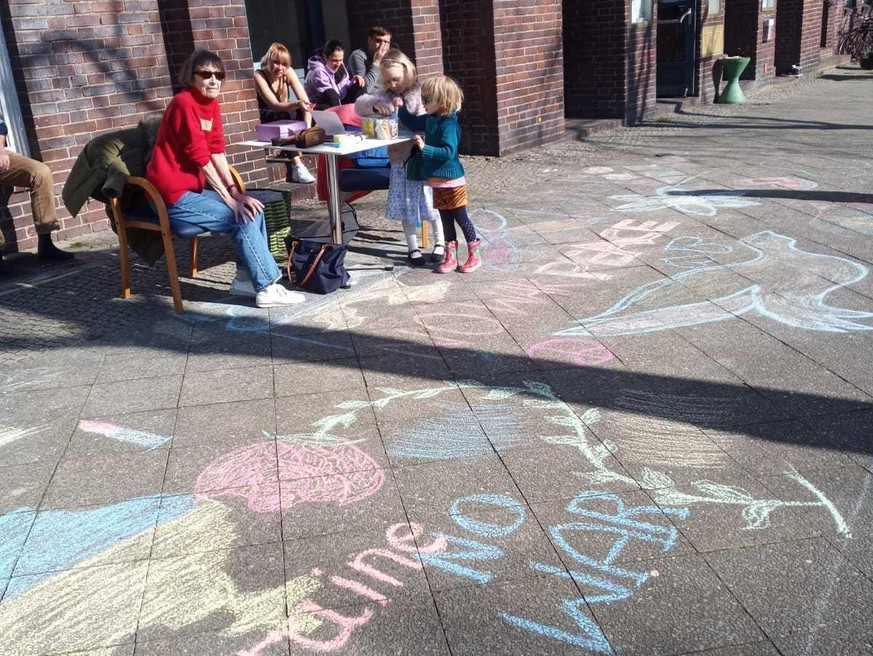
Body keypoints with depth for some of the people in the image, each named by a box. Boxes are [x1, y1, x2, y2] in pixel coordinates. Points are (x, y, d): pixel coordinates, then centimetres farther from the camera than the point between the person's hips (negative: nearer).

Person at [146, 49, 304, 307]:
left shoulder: (212, 104, 8)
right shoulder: (184, 103, -17)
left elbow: (217, 151, 5)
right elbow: (201, 158, -20)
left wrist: (235, 192, -6)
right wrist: (229, 198, -17)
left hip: (192, 189, 9)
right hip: (173, 198, -9)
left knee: (253, 208, 2)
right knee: (244, 218, -15)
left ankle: (246, 278, 4)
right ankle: (267, 288, -11)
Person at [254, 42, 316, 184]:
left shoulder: (288, 72, -6)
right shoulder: (259, 76, -17)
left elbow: (305, 100, -12)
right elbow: (275, 105, -28)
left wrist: (308, 127, -28)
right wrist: (298, 104, -47)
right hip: (266, 123, -4)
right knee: (286, 115, -34)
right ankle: (296, 165, -39)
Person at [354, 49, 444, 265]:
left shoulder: (420, 92, -4)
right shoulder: (385, 95, 7)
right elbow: (359, 105, -3)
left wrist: (402, 109, -23)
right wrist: (374, 104, -23)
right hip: (400, 158, 4)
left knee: (431, 200, 3)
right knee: (405, 204, 7)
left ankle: (440, 242, 20)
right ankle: (413, 247, 18)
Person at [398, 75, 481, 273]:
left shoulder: (448, 124, -20)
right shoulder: (430, 119, 5)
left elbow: (448, 152, -28)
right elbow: (412, 123, 23)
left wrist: (424, 147, -33)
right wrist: (401, 108, 9)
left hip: (452, 181, -8)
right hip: (437, 181, 8)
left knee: (460, 217, 3)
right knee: (446, 219, 14)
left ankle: (474, 255, 15)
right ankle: (450, 257, 23)